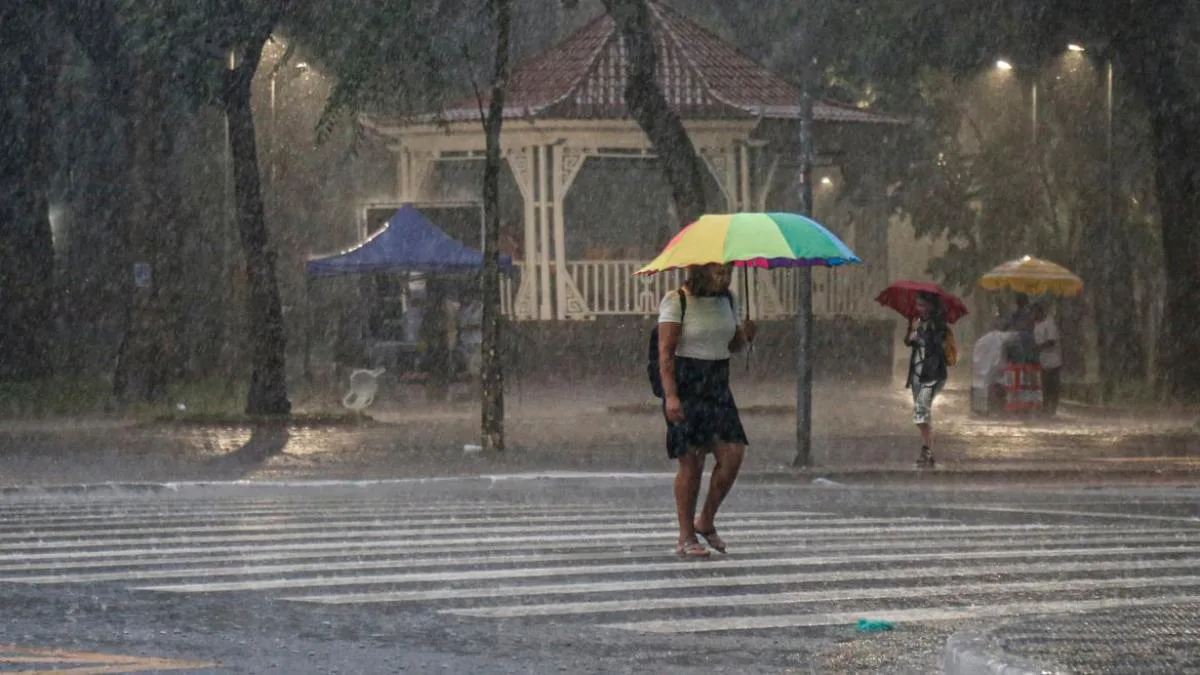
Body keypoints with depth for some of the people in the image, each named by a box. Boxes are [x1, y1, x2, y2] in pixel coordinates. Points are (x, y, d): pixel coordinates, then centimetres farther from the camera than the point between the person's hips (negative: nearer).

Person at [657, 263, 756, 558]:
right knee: (691, 463, -6)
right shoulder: (676, 302, -8)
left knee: (732, 454, -7)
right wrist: (671, 396, -22)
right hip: (686, 388, -6)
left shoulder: (727, 300, 11)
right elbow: (665, 352, -13)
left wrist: (744, 335, -4)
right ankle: (686, 538, 3)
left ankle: (706, 522, 11)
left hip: (718, 387, 6)